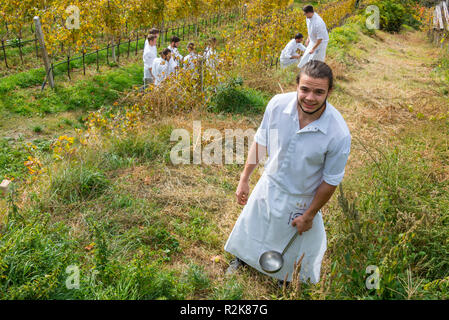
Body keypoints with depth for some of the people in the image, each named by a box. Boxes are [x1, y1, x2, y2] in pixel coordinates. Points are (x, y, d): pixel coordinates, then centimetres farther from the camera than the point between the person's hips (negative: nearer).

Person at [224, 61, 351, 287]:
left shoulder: (338, 133, -30)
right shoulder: (278, 104, -22)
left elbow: (331, 181, -17)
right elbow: (260, 141, -5)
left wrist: (309, 215, -8)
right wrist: (244, 179, 0)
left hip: (301, 198, -2)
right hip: (269, 184, 3)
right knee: (250, 226, 27)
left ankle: (288, 283, 56)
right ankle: (242, 257, 61)